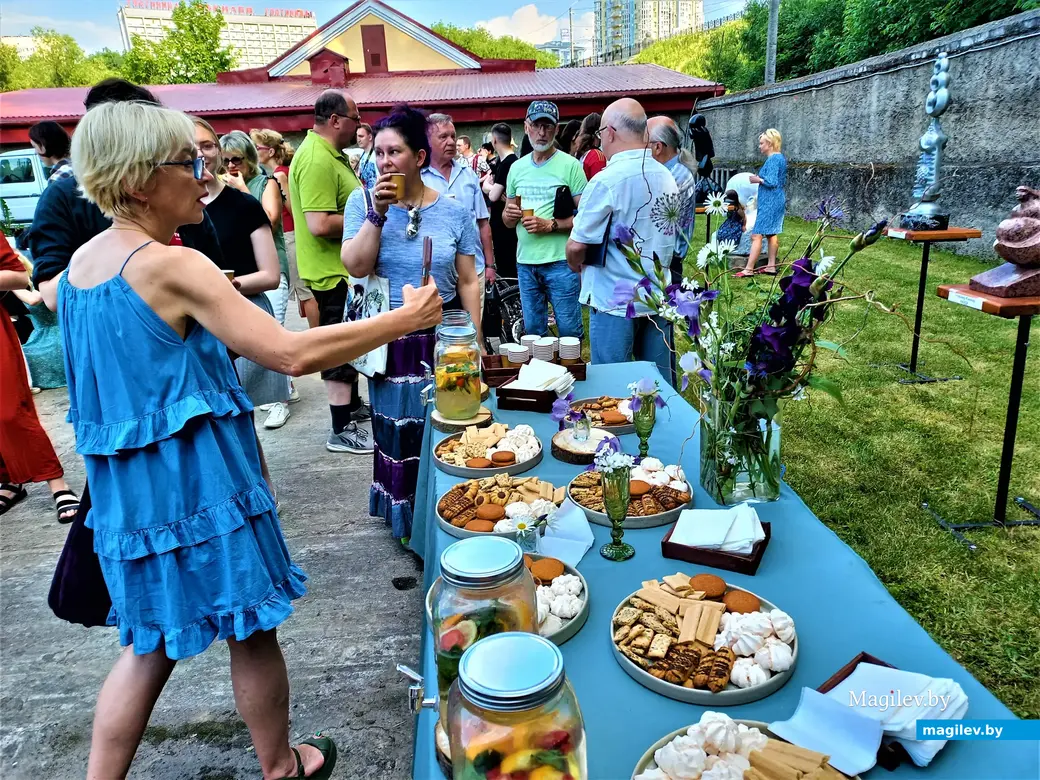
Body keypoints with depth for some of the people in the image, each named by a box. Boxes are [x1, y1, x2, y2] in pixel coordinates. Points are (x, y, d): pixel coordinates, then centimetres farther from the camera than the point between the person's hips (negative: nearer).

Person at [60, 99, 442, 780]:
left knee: (152, 644, 22)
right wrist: (404, 319, -18)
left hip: (127, 487, 8)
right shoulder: (170, 266, -20)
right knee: (252, 632, 13)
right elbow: (292, 354, -26)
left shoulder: (81, 263, 6)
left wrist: (218, 335, 21)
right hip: (197, 485, -8)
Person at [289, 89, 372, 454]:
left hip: (345, 267, 11)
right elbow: (320, 224, -29)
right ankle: (342, 431, 8)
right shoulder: (316, 160, -21)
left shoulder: (330, 154, 13)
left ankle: (352, 405, 38)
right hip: (334, 272, -11)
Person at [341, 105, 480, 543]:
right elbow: (356, 267, -10)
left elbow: (468, 281, 1)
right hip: (391, 339, 0)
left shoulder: (454, 211, -1)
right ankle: (406, 518, 27)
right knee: (399, 429, 8)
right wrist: (378, 214, -18)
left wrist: (475, 342, 0)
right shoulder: (363, 201, 0)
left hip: (444, 337, 0)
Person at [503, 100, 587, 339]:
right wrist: (510, 215, -6)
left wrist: (551, 225, -19)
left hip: (560, 261, -5)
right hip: (525, 261, 5)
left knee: (569, 330, 0)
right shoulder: (517, 167, 12)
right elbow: (506, 218, 17)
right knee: (533, 332, 14)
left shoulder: (570, 165, -4)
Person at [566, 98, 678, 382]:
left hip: (615, 302, -7)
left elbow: (577, 246, -15)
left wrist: (576, 265, 5)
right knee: (659, 383, 15)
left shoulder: (606, 180, -16)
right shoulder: (667, 177, 6)